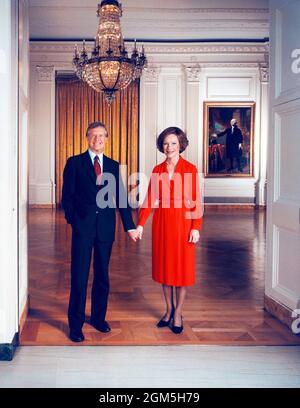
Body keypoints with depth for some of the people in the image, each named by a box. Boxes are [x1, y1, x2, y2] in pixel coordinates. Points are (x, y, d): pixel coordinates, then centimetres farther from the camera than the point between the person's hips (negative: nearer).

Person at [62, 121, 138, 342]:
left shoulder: (113, 165, 10)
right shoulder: (74, 163, 3)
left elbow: (121, 197, 8)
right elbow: (67, 196, 1)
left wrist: (130, 226, 3)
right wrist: (73, 220, -6)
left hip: (106, 227, 3)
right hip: (83, 226, -3)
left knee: (102, 275, 12)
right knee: (79, 276, 0)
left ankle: (99, 317, 27)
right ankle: (76, 324, 11)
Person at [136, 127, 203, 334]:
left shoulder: (190, 169, -5)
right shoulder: (158, 170, 5)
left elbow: (196, 201, -8)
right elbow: (150, 199, 0)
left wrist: (196, 228, -14)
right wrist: (140, 224, -8)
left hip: (183, 222, -3)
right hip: (162, 223, 4)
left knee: (182, 268, 5)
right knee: (164, 266, 11)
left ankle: (178, 313, 17)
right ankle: (169, 310, 25)